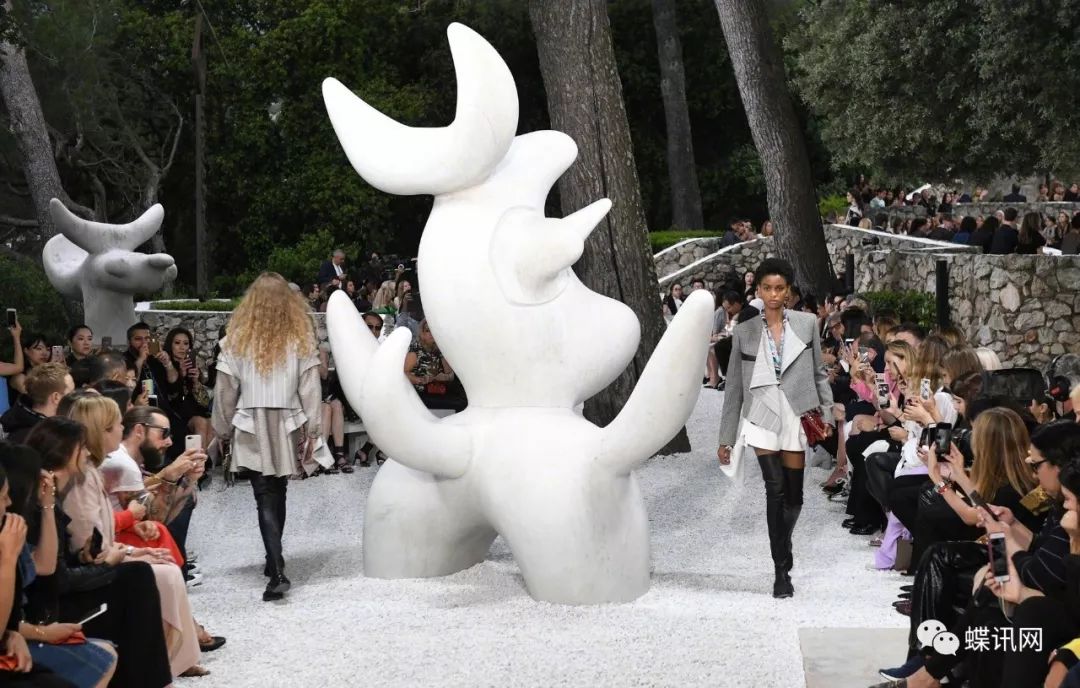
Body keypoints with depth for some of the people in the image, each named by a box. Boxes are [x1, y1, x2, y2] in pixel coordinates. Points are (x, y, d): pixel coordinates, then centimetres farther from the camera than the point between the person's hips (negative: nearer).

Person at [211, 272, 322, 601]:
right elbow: (310, 387, -2)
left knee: (266, 499, -3)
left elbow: (225, 390, 0)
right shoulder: (300, 337, -1)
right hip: (287, 426, 2)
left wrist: (224, 430, 11)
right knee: (277, 494, 16)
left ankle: (277, 572, -13)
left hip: (252, 428, -1)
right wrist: (312, 430, 3)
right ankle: (274, 559, 29)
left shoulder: (238, 338, -3)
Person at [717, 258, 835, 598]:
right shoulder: (744, 332, 2)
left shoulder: (807, 323, 2)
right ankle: (781, 570, -4)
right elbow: (734, 387, 6)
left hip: (797, 418, 1)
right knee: (776, 490, -12)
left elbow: (819, 373, 8)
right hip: (763, 419, -1)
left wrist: (826, 413, -1)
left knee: (793, 495, 8)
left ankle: (782, 549, 34)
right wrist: (725, 438, 5)